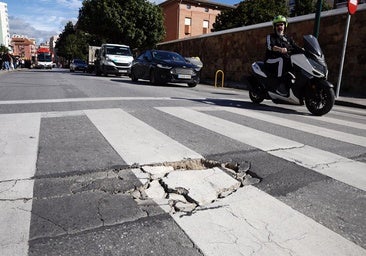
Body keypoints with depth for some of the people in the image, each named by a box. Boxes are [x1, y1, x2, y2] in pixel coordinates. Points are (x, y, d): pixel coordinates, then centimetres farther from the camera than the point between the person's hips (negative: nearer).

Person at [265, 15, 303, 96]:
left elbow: (296, 47, 13)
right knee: (282, 60, -37)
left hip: (288, 60, 5)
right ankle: (281, 85, -39)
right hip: (272, 60, -5)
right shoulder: (270, 36, 8)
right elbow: (270, 46, -15)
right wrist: (280, 49, -36)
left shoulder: (288, 38, 25)